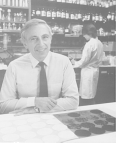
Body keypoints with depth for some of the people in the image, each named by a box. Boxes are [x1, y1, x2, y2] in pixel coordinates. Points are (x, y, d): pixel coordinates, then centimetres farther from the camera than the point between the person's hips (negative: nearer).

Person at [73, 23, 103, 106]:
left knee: (85, 98, -1)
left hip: (88, 71, -9)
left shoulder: (89, 44, -17)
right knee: (92, 96, 17)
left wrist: (75, 63, 2)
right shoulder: (100, 43, 6)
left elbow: (84, 61, -15)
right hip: (96, 70, 9)